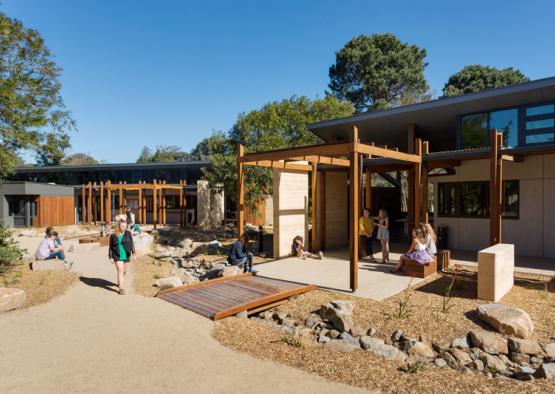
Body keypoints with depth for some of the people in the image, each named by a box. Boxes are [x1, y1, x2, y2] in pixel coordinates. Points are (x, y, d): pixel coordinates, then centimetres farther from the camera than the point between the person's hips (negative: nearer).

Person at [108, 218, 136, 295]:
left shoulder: (128, 233, -2)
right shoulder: (113, 235, -3)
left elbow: (131, 244, -6)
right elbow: (110, 247, 2)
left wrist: (133, 254, -14)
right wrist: (110, 257, -2)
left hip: (126, 256, 3)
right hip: (117, 256, -2)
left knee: (124, 271, 16)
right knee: (120, 270, -13)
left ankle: (119, 282, 45)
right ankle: (121, 289, -11)